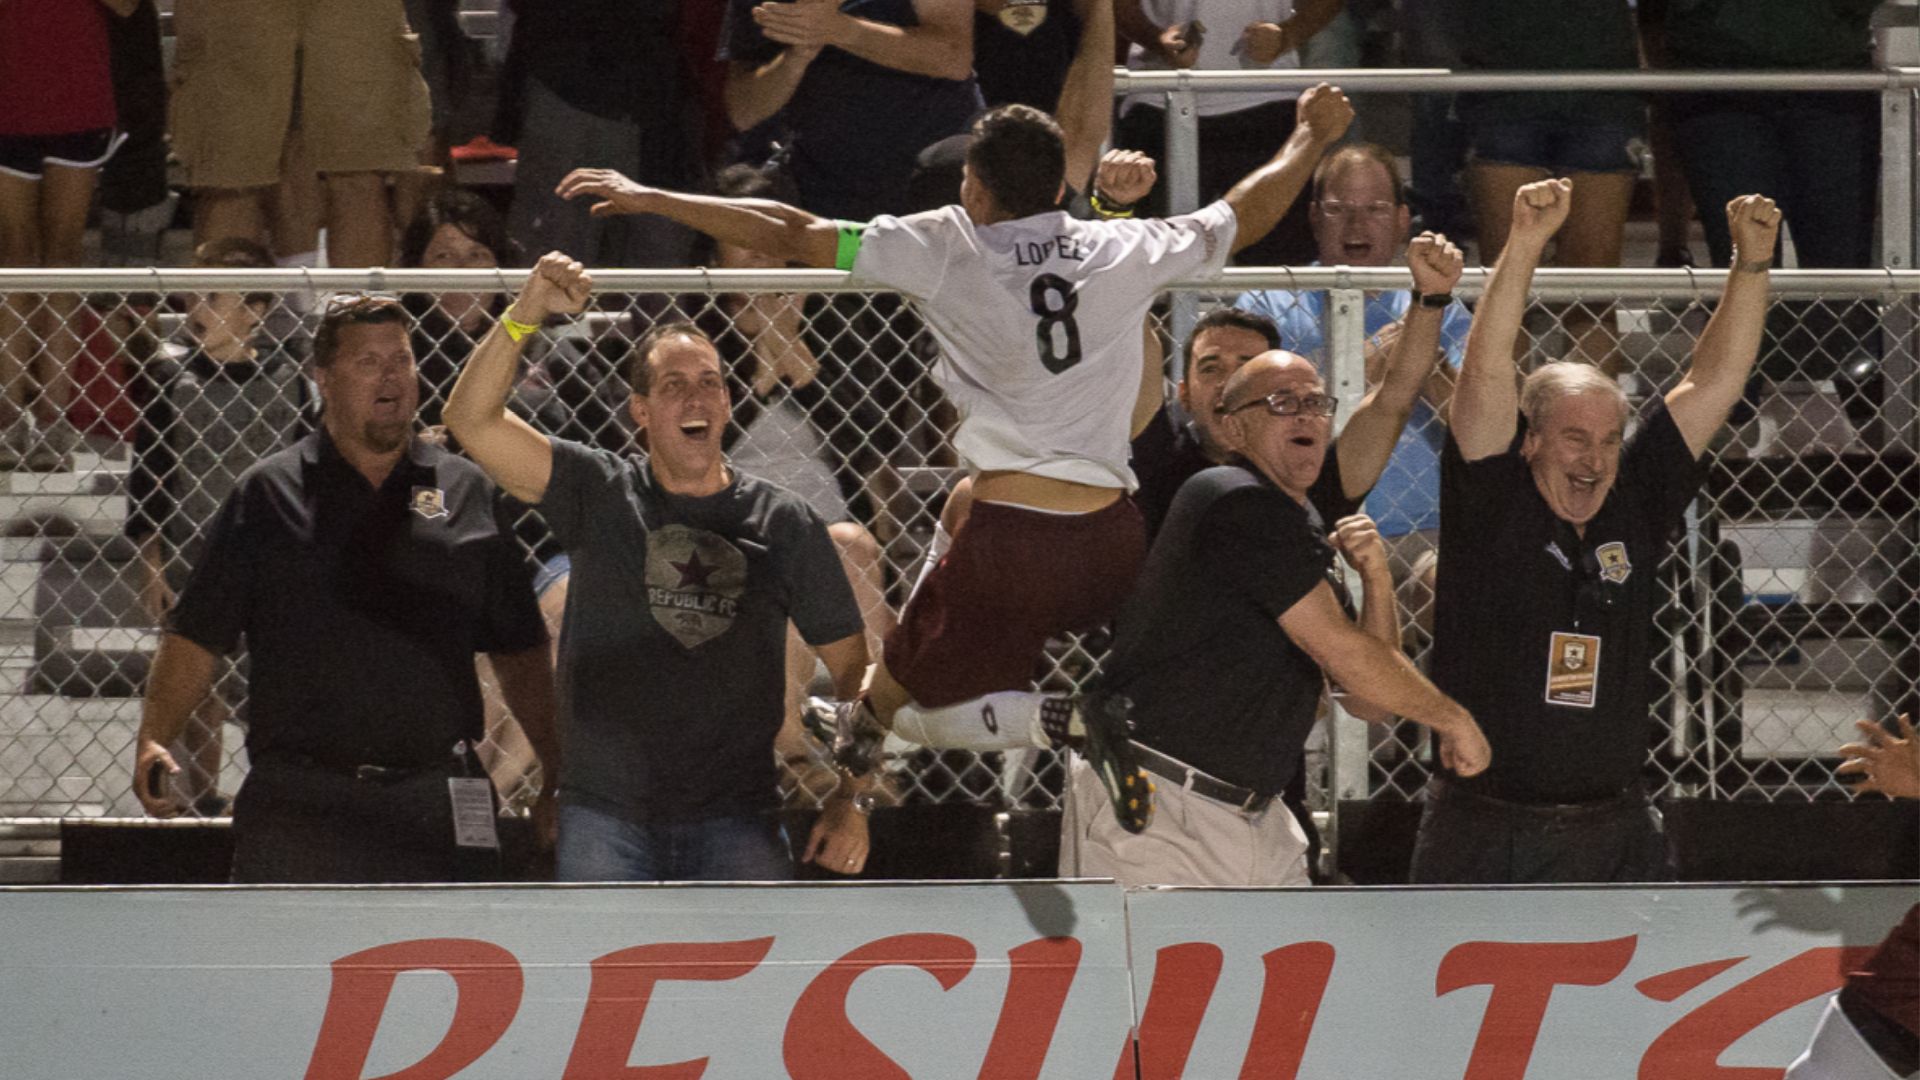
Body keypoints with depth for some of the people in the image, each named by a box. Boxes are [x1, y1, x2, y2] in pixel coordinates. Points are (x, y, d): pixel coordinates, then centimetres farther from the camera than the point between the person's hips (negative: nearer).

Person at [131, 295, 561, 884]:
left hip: (437, 809, 2)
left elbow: (520, 650, 15)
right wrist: (153, 740, -11)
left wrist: (558, 771, 8)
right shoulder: (268, 494, 7)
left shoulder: (466, 492, 11)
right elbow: (196, 637, 4)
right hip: (298, 803, -2)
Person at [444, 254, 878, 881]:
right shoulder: (599, 495, 4)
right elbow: (471, 421, -6)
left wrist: (850, 803, -1)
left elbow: (852, 667, 9)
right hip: (605, 821, 0)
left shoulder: (784, 524, 5)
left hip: (734, 823, 0)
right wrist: (524, 316, -20)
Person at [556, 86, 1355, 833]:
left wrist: (649, 199, 6)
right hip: (1111, 543, 5)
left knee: (901, 702, 9)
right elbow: (1247, 215, 22)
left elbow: (791, 238, -2)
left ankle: (1058, 720, -16)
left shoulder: (948, 250, -3)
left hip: (1007, 546, -5)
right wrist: (1312, 135, 41)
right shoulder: (1124, 252, 5)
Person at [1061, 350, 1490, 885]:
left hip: (1254, 816, 9)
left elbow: (1368, 701, 14)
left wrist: (1377, 580, -1)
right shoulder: (1237, 504, -13)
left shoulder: (1308, 532, 17)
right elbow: (1340, 650, -16)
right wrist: (1453, 718, -4)